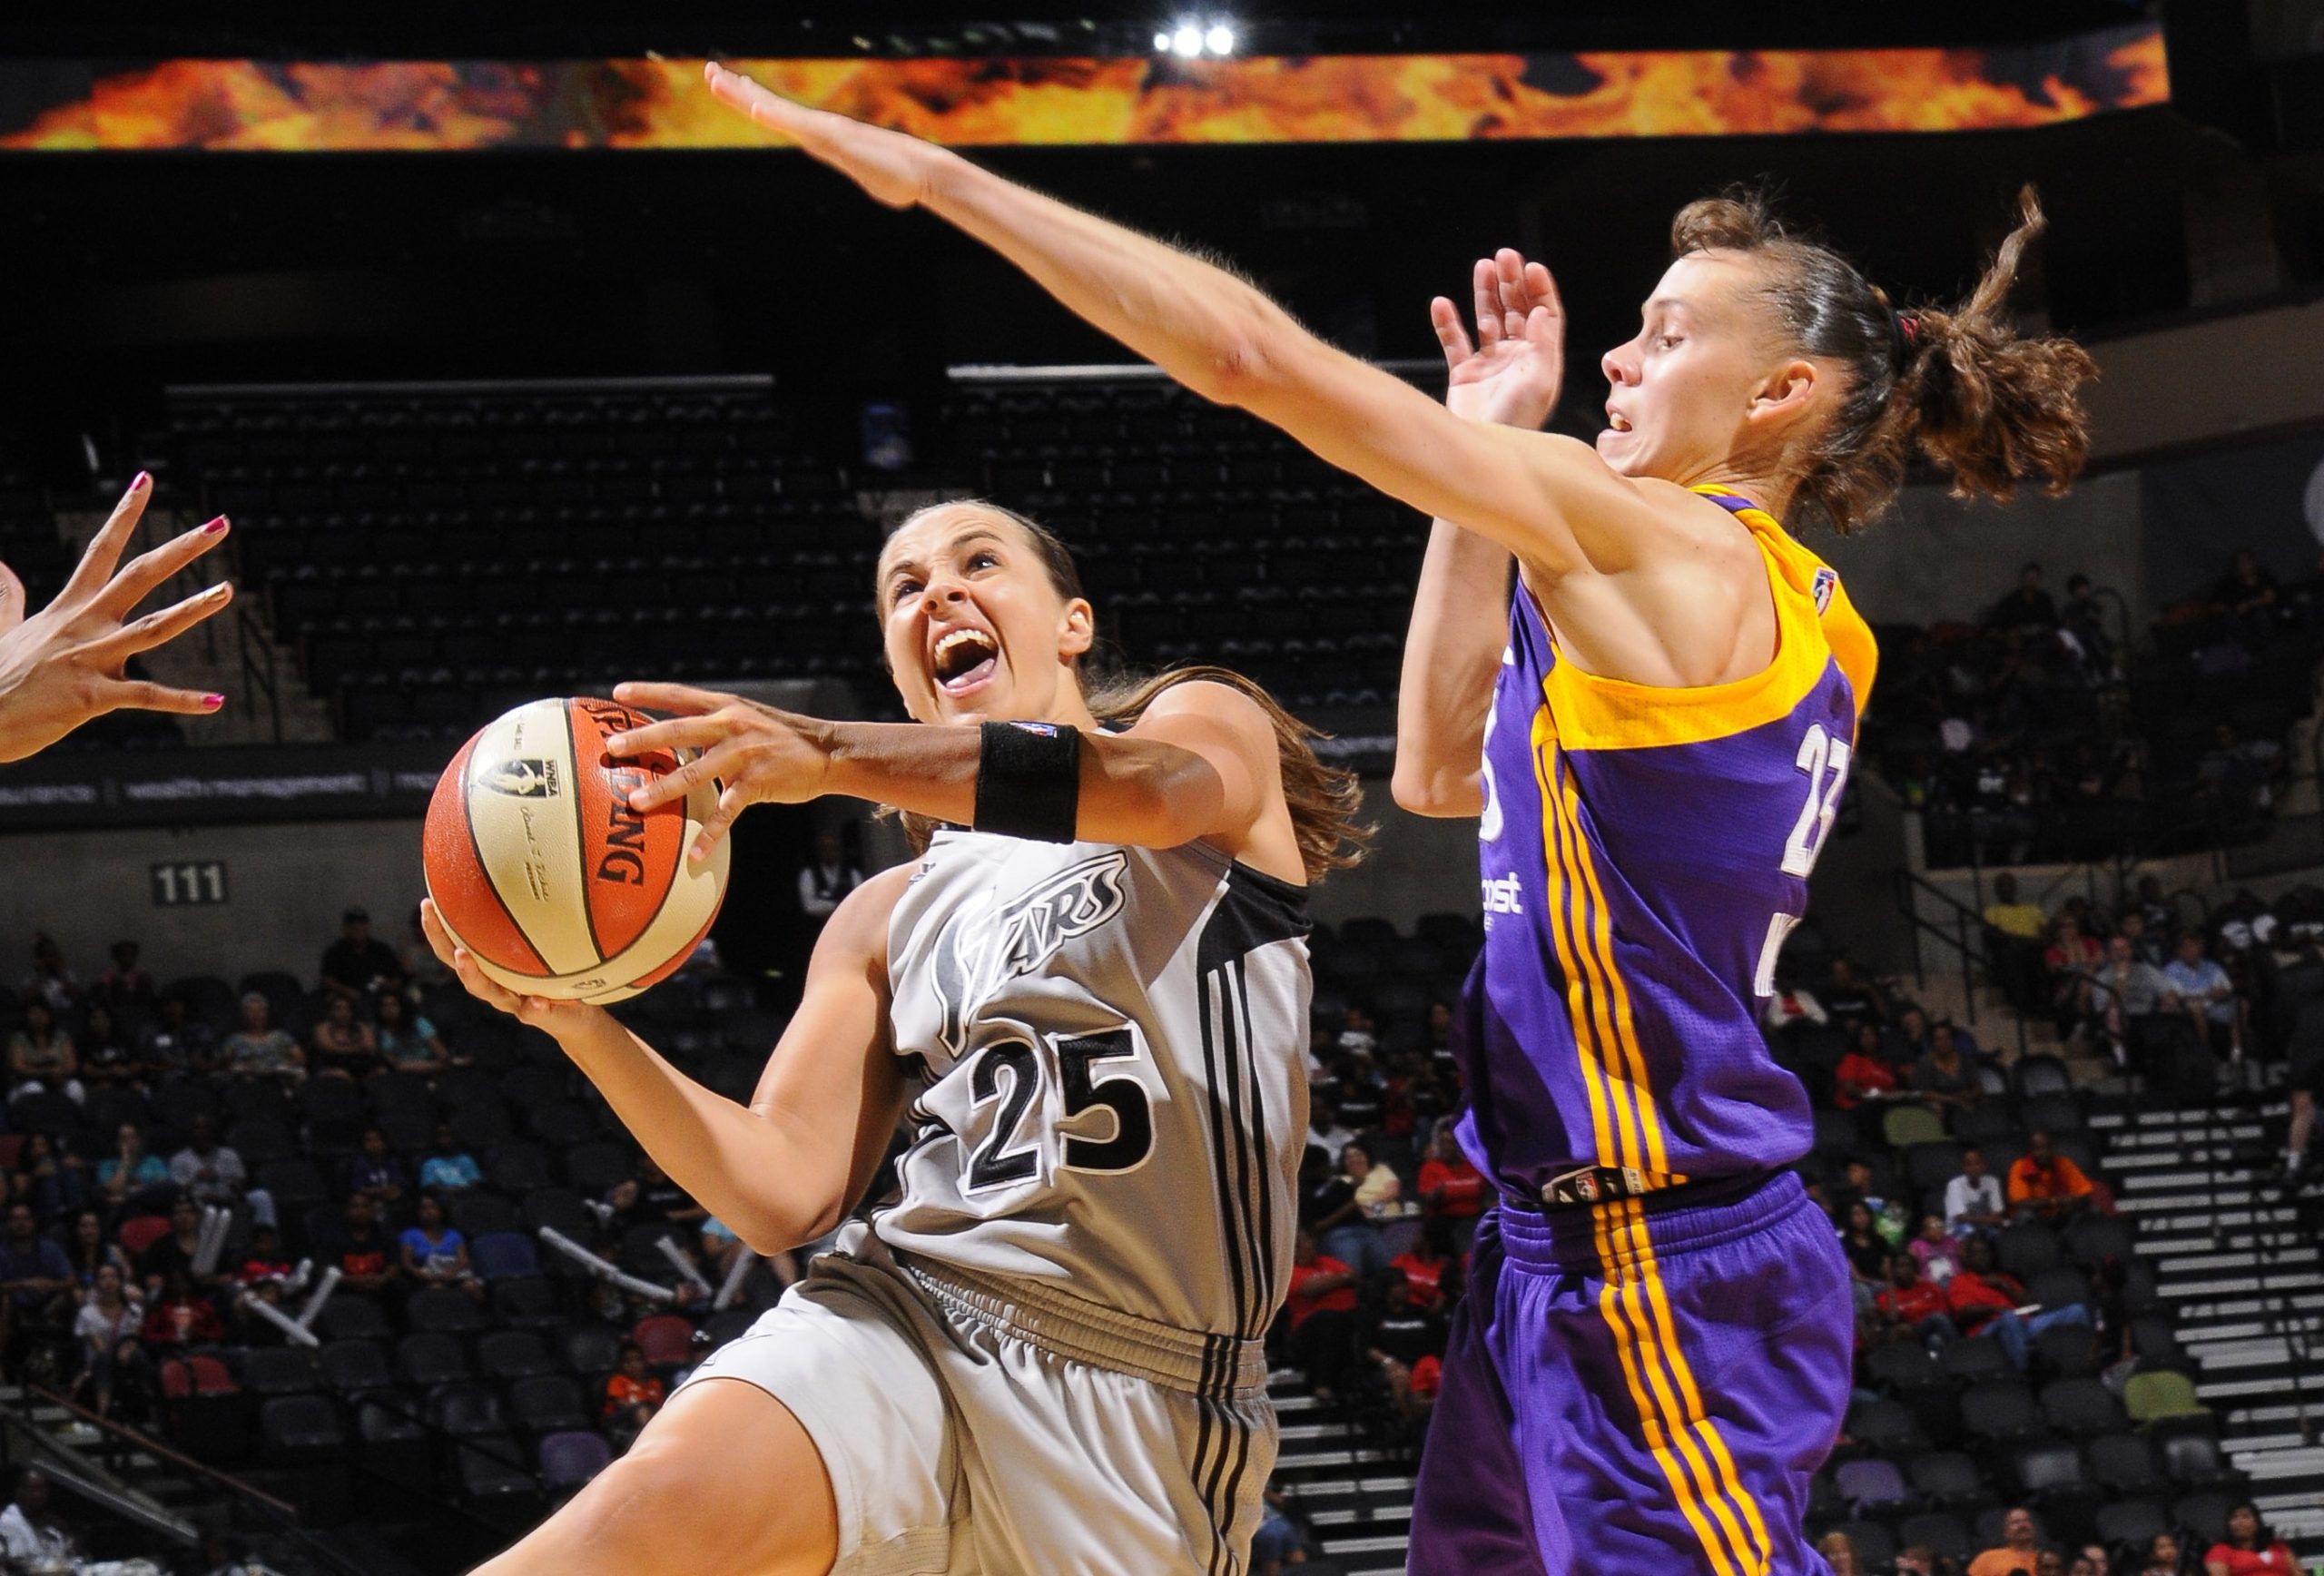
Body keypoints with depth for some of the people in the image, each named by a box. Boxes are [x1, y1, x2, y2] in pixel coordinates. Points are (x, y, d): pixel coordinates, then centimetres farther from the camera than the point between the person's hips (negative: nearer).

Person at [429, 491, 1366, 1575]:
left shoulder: (1211, 723, 9)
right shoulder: (888, 921, 19)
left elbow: (1153, 785, -19)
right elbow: (787, 1192, 8)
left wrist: (829, 754, -33)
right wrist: (577, 1025, -8)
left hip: (1141, 1394, -2)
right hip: (904, 1315, 2)